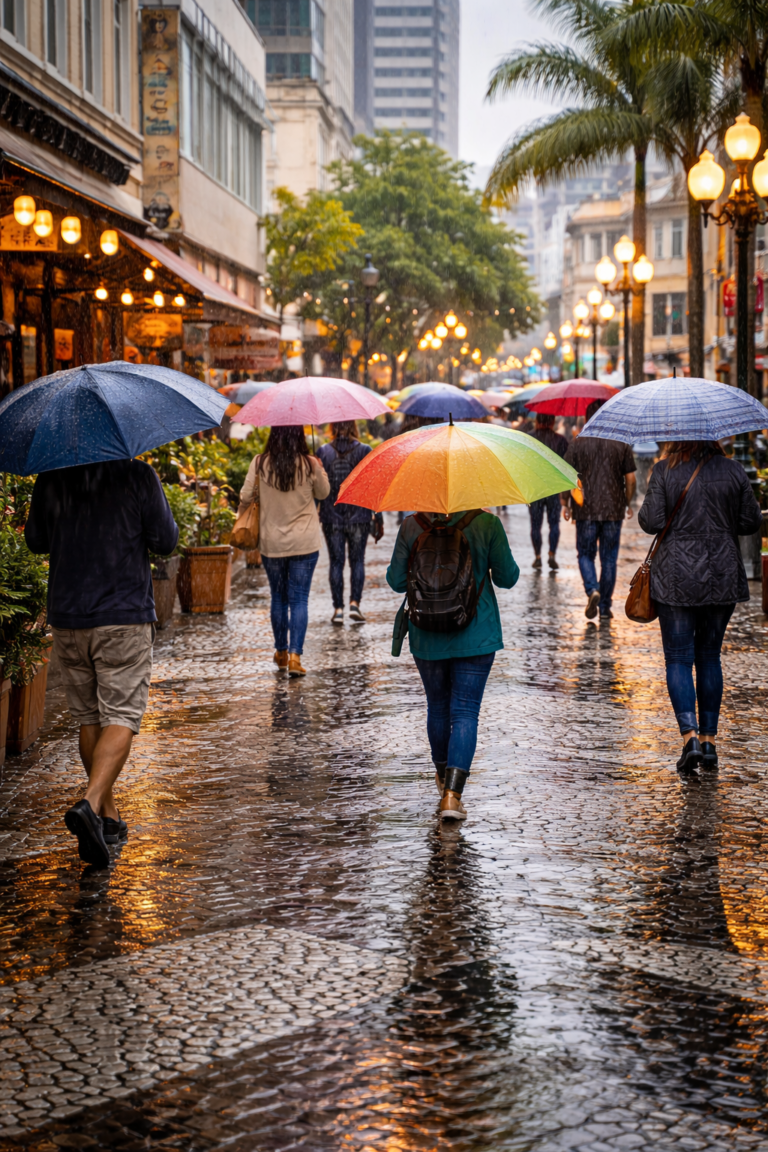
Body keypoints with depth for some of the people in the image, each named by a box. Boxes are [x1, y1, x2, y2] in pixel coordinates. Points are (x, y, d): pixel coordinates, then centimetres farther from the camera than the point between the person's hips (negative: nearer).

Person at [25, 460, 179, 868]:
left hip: (66, 616, 4)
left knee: (89, 718, 14)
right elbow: (165, 541, -4)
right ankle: (91, 804, -23)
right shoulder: (138, 475, -8)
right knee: (121, 716, -3)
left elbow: (35, 541, 11)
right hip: (124, 617, -4)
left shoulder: (51, 478, 1)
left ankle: (108, 815, 22)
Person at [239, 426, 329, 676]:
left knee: (278, 597, 15)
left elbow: (246, 497, -3)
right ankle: (295, 655, -8)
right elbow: (323, 493, 8)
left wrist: (241, 514, 18)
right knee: (299, 599, 2)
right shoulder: (309, 464, -8)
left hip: (271, 542, 1)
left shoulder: (260, 463, -8)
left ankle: (281, 652, 26)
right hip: (305, 542, -1)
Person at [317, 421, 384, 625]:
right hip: (359, 516, 0)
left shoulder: (323, 452, -2)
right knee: (357, 560, 11)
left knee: (336, 562, 7)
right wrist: (379, 519, 3)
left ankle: (338, 609, 7)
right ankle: (354, 603, -2)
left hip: (332, 518, 0)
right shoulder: (364, 451, -3)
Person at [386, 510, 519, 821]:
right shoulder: (487, 523, -9)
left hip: (427, 637, 2)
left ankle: (443, 776, 39)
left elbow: (397, 581, -1)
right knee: (465, 711, -1)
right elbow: (507, 578, -5)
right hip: (475, 635, -2)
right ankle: (452, 793, -13)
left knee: (437, 706, 19)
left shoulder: (411, 526, -6)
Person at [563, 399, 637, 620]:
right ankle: (605, 607, 11)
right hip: (613, 510, 1)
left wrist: (565, 503, 9)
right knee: (609, 558, 8)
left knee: (586, 554, 12)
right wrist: (628, 503, 15)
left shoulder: (577, 444, -2)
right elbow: (630, 479, 2)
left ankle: (592, 590, -13)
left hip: (585, 510, -1)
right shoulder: (621, 444, 0)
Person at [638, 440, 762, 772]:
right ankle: (709, 741, 14)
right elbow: (751, 522, 4)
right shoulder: (733, 471, 1)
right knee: (709, 656, 13)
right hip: (723, 577, 3)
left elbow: (651, 521, -11)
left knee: (678, 658, 2)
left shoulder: (664, 471, -7)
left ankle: (690, 736, -14)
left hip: (676, 576, -3)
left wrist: (643, 512, 10)